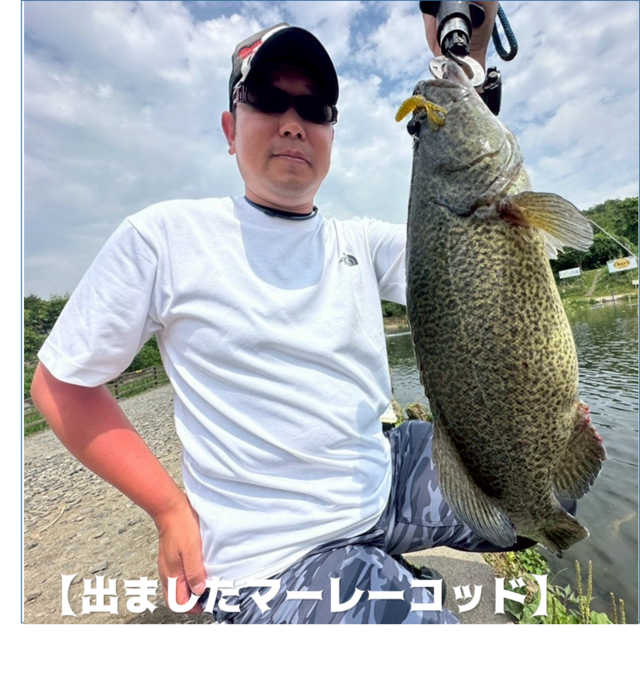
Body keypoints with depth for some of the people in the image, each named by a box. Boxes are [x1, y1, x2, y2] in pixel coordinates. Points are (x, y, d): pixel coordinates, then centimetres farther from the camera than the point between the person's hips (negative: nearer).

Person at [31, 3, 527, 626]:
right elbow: (61, 383, -3)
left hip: (388, 483, 5)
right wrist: (171, 511, -8)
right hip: (275, 551, -3)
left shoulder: (361, 244, 3)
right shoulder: (164, 237, -9)